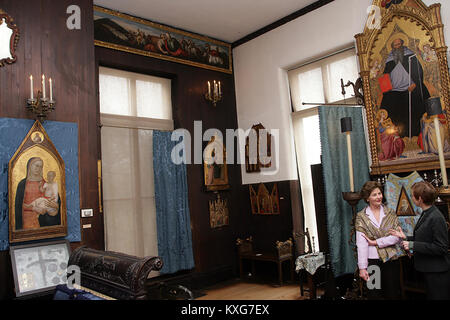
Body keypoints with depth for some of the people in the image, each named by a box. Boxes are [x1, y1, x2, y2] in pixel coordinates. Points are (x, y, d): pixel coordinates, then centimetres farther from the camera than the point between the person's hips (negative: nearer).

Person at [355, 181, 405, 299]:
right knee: (374, 295, 7)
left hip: (391, 260, 1)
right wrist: (362, 267, -12)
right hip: (372, 261, -1)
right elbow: (361, 243, -8)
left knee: (393, 294, 9)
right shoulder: (361, 216, -2)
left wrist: (375, 242, -12)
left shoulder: (390, 213, 4)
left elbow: (397, 236, -6)